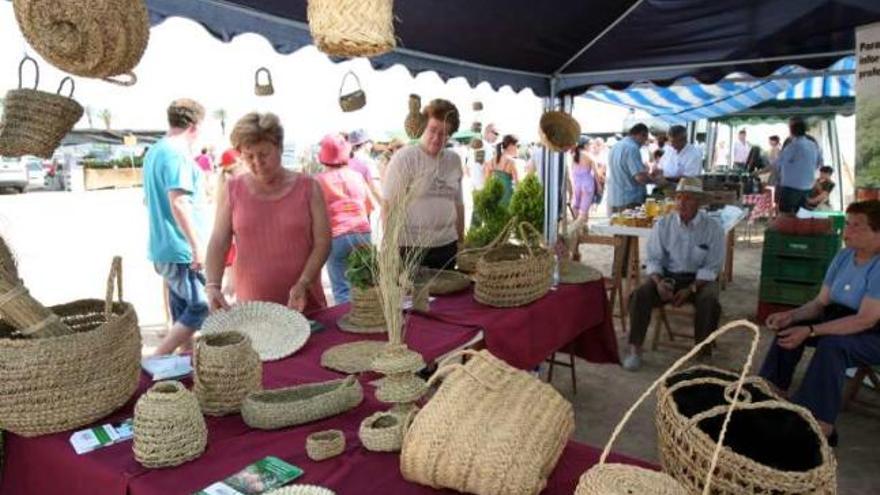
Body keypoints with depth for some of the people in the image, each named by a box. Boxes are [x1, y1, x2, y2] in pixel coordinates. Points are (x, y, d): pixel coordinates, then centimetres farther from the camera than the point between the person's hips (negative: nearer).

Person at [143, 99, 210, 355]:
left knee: (183, 310, 15)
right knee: (201, 308, -5)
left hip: (163, 247, 10)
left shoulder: (154, 151, 16)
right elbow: (178, 203, -25)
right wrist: (198, 245, -24)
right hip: (182, 249, -10)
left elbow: (149, 199, 26)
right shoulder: (177, 154, -15)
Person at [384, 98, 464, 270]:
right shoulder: (404, 158, -8)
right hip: (412, 249, -5)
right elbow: (390, 206, -11)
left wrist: (461, 239, 18)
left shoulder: (454, 160, 10)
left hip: (447, 247, 6)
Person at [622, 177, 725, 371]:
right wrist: (659, 282, -19)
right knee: (640, 295, -25)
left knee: (709, 301, -33)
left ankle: (703, 354, -17)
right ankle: (635, 350, -16)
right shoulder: (663, 225, 1)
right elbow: (654, 259, 1)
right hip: (667, 275, 2)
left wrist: (690, 289, -20)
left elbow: (711, 267, -6)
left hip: (700, 278, -1)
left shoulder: (713, 228, -5)